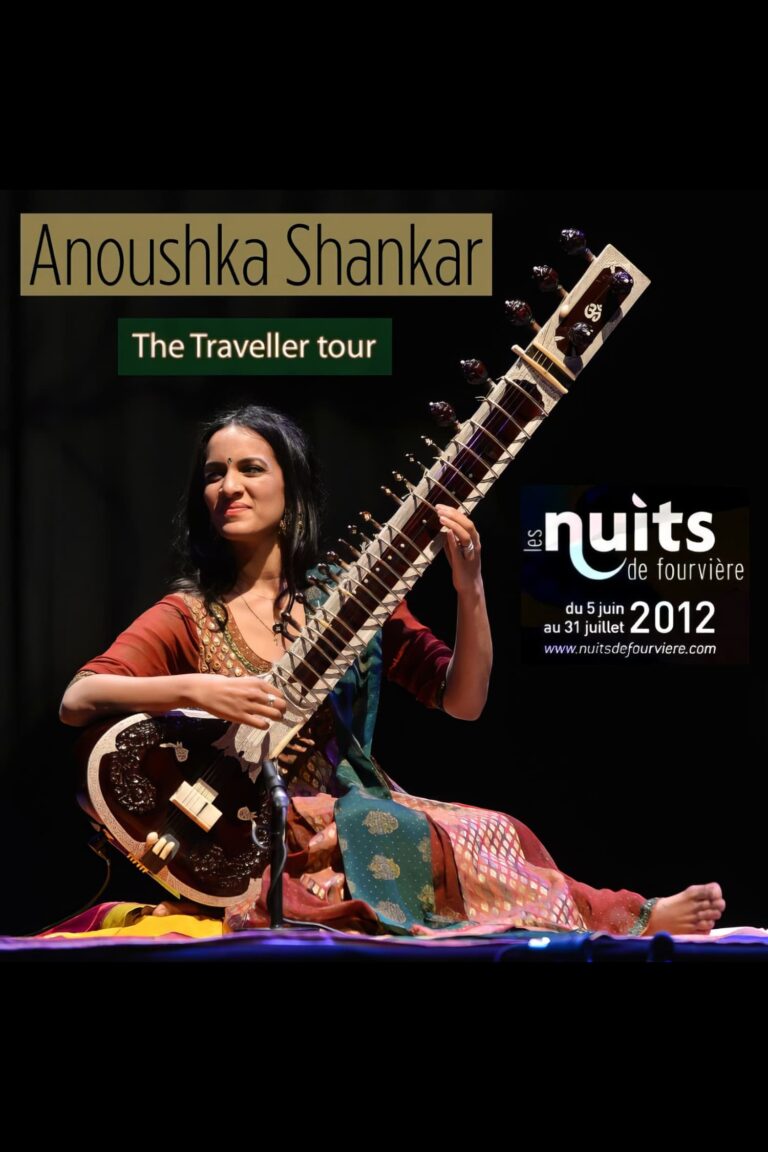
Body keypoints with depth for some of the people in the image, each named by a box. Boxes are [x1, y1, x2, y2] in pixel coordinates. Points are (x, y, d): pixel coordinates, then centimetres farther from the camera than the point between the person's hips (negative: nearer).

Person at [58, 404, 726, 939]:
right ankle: (627, 921, -26)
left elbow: (463, 701, 3)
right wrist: (193, 689, -27)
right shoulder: (188, 617, 1)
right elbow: (76, 701, -12)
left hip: (358, 813, 4)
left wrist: (470, 591, -13)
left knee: (489, 837, -29)